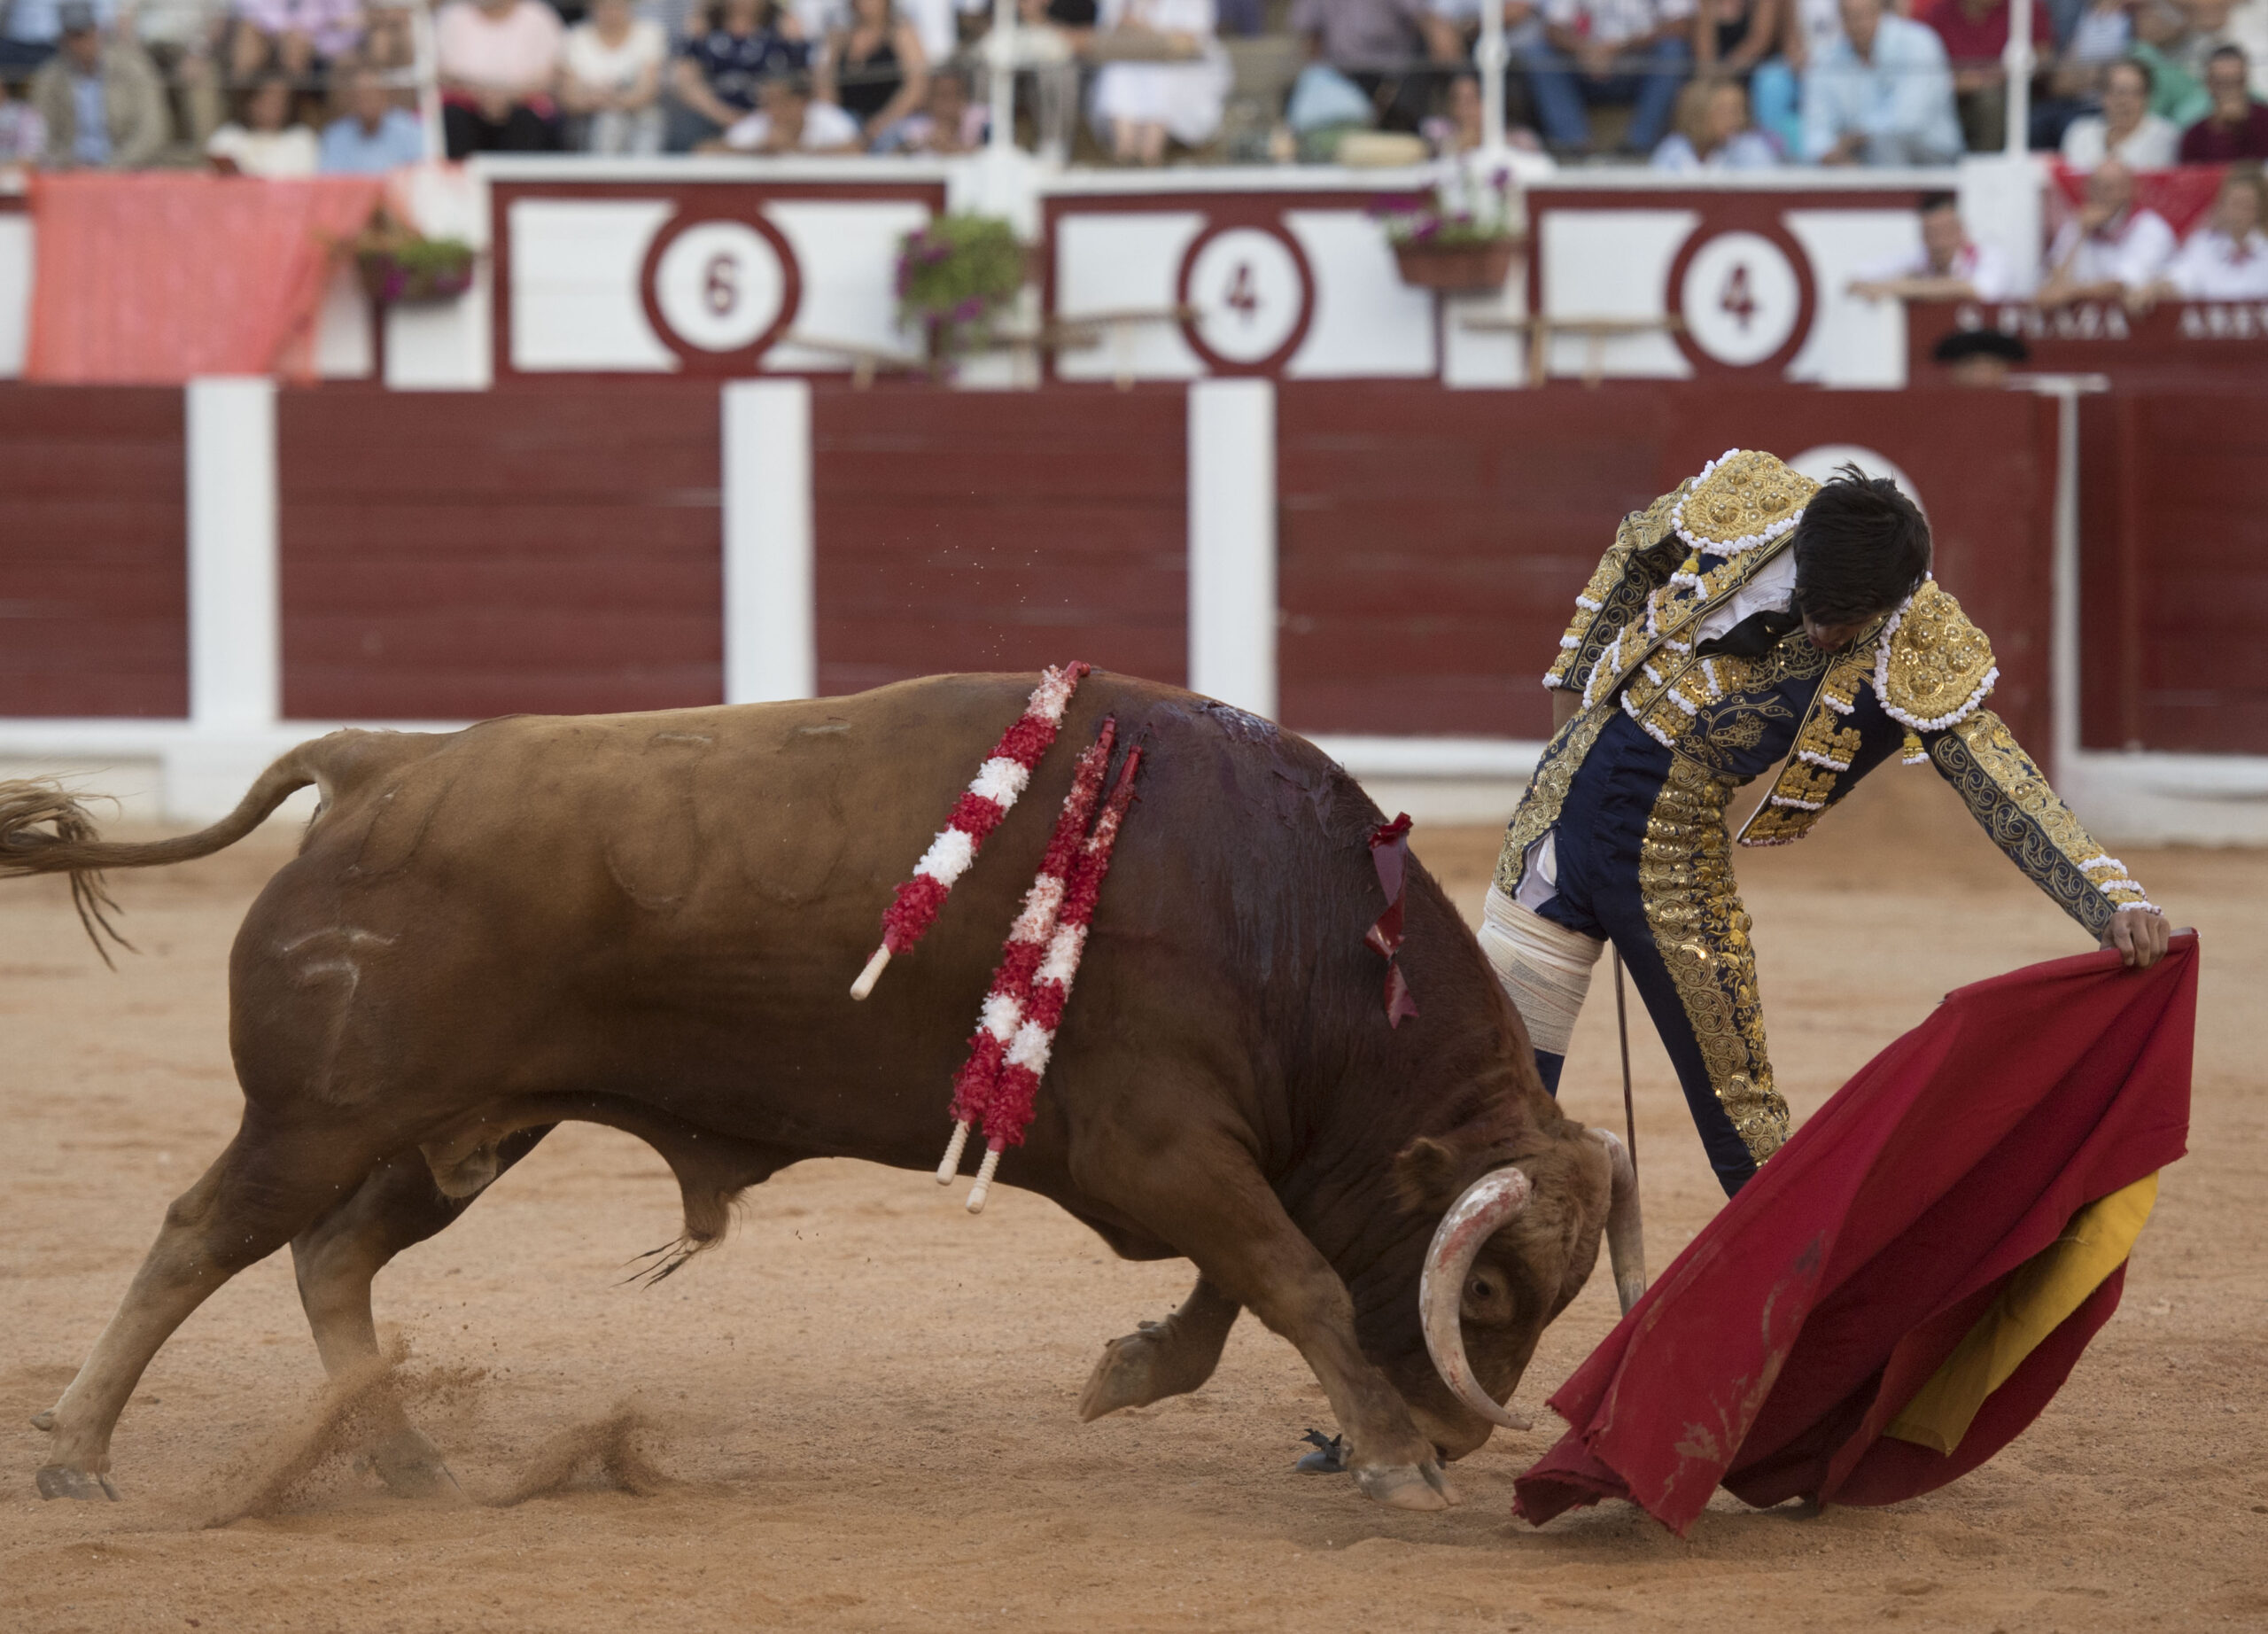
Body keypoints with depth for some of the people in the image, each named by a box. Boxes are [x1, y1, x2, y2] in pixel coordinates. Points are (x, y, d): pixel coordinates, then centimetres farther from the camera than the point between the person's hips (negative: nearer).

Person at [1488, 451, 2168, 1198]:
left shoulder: (1917, 657, -18)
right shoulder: (1744, 503, -11)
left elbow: (2004, 789, -23)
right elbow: (1634, 554, 10)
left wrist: (2115, 900, -36)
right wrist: (1574, 679, 18)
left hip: (1677, 848, -2)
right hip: (1571, 791, 2)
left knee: (1739, 1108, 0)